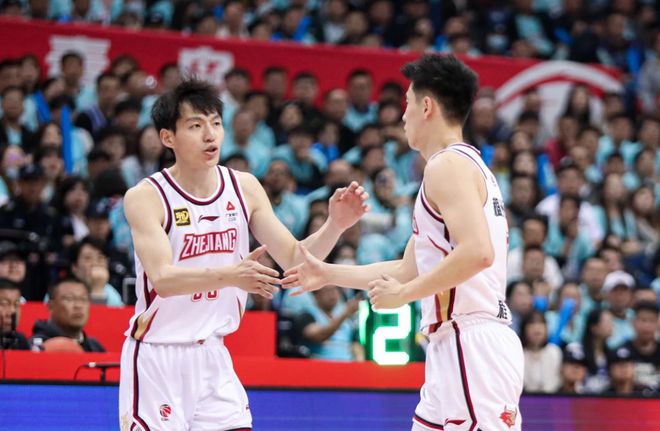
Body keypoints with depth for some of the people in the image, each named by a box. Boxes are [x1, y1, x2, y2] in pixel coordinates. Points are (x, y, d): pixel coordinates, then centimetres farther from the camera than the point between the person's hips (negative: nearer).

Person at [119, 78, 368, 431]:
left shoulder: (244, 188, 2)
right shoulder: (146, 197, -14)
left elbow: (294, 259, 3)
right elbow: (163, 278, -27)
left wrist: (335, 226, -16)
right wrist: (230, 276, -42)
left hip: (212, 355, 5)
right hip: (157, 358, -5)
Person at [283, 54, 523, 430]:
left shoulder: (448, 164, -9)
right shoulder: (468, 165, 22)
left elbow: (477, 252, -24)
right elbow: (410, 268, 28)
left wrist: (402, 294, -16)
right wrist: (329, 273, 35)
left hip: (471, 345, -10)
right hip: (457, 346, 10)